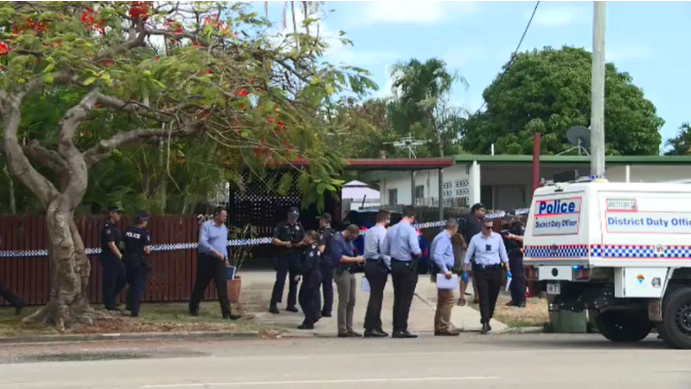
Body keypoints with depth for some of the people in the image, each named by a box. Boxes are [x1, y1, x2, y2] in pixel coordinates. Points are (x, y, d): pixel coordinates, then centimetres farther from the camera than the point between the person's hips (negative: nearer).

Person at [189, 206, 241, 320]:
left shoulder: (224, 228, 15)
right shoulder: (206, 225, -9)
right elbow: (202, 242, -20)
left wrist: (226, 258, 17)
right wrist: (216, 252, -24)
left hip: (219, 260, 6)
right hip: (206, 259, -6)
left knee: (222, 286, -3)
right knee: (201, 285, 4)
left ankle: (226, 312, -8)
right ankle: (193, 308, 21)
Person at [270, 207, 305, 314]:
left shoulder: (299, 226, 11)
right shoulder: (281, 225, -3)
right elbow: (274, 240, -8)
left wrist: (301, 243, -8)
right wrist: (284, 243, -24)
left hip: (296, 257, 5)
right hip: (283, 256, -5)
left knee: (294, 281, 8)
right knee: (280, 280, -9)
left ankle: (291, 304, 15)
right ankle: (273, 304, -8)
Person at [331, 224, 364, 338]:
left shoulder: (349, 240, 17)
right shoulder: (337, 240, -10)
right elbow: (339, 257, -20)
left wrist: (357, 259, 4)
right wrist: (355, 259, -18)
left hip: (350, 272, 9)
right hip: (342, 272, -9)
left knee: (351, 302, 9)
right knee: (344, 302, -8)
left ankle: (349, 329, 13)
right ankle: (342, 330, -6)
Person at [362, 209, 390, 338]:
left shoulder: (369, 232, 12)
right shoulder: (383, 232, -11)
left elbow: (366, 250, 13)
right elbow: (384, 251, -17)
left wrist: (366, 264, 15)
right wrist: (390, 267, -12)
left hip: (369, 264, 8)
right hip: (379, 266, -8)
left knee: (375, 295, 14)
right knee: (377, 296, -5)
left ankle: (374, 326, 18)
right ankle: (372, 328, -6)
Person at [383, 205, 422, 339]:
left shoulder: (391, 230, 4)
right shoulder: (410, 230, -15)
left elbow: (385, 251, 6)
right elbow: (416, 251, -24)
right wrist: (419, 254, -3)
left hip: (395, 265, 6)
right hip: (408, 266, -6)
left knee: (397, 298, 13)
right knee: (406, 299, -1)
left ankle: (396, 329, 14)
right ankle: (402, 329, -4)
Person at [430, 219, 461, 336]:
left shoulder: (444, 237, 16)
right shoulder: (443, 238, -15)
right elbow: (437, 256, -27)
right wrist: (446, 271, -27)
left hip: (444, 272, 11)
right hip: (443, 272, -11)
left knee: (442, 300, 15)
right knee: (448, 299, -9)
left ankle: (439, 327, 20)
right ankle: (444, 327, -7)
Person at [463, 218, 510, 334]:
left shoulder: (497, 237, 4)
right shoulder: (475, 239, 0)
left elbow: (503, 254, 9)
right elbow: (468, 255, 6)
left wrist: (508, 270, 6)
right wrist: (465, 271, 4)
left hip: (495, 270, 2)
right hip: (481, 271, -2)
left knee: (493, 297, 7)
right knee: (484, 297, -8)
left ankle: (486, 319, 25)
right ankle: (485, 323, -11)